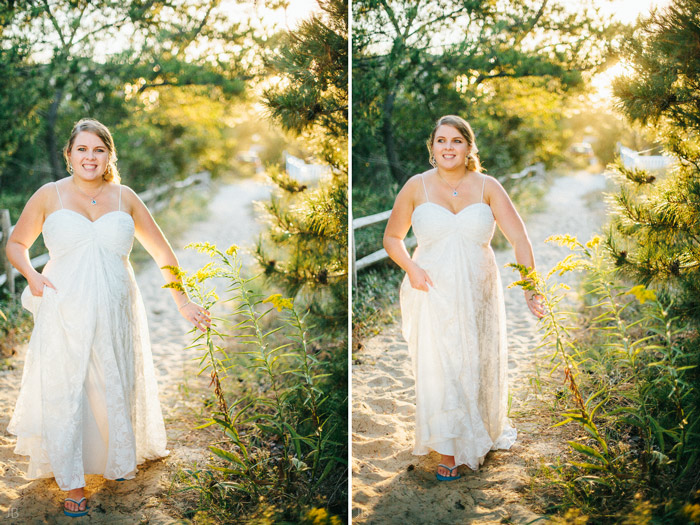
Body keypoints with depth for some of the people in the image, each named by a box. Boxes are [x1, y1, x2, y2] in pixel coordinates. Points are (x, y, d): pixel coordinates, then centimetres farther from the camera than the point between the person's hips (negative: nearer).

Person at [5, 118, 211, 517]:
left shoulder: (124, 198, 5)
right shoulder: (49, 196, 1)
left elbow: (161, 250, 11)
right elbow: (16, 244, 13)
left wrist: (183, 301, 7)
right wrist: (31, 275, -7)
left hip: (115, 314, 2)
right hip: (64, 314, -1)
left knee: (117, 389, 13)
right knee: (65, 391, -1)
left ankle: (119, 460, 40)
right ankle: (73, 482, 15)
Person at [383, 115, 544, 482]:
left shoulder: (486, 187, -3)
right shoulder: (417, 187, -3)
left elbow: (519, 238, -11)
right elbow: (391, 237, 6)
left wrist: (530, 288, -22)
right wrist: (410, 267, -13)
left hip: (478, 296, 1)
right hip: (432, 294, -1)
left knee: (478, 367, 15)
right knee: (439, 372, -3)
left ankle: (483, 434, 41)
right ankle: (448, 452, 14)